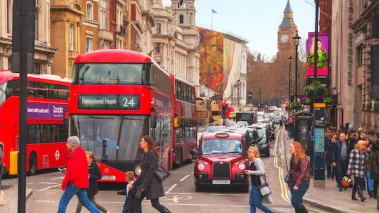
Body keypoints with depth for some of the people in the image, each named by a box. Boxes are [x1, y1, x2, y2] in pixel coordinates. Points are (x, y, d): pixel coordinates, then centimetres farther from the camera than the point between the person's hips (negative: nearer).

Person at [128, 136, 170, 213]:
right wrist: (134, 184, 19)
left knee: (155, 203, -9)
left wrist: (144, 185, -21)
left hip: (152, 183, -9)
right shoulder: (145, 155, 15)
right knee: (137, 200, 5)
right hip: (145, 182, 9)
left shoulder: (151, 154, -13)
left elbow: (151, 170, -20)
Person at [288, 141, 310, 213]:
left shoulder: (302, 158, -15)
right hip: (294, 183, 8)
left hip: (302, 183, -8)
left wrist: (297, 184, -25)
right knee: (297, 202, 10)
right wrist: (289, 184, 14)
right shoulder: (293, 158, 12)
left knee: (295, 202, -10)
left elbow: (303, 172, -22)